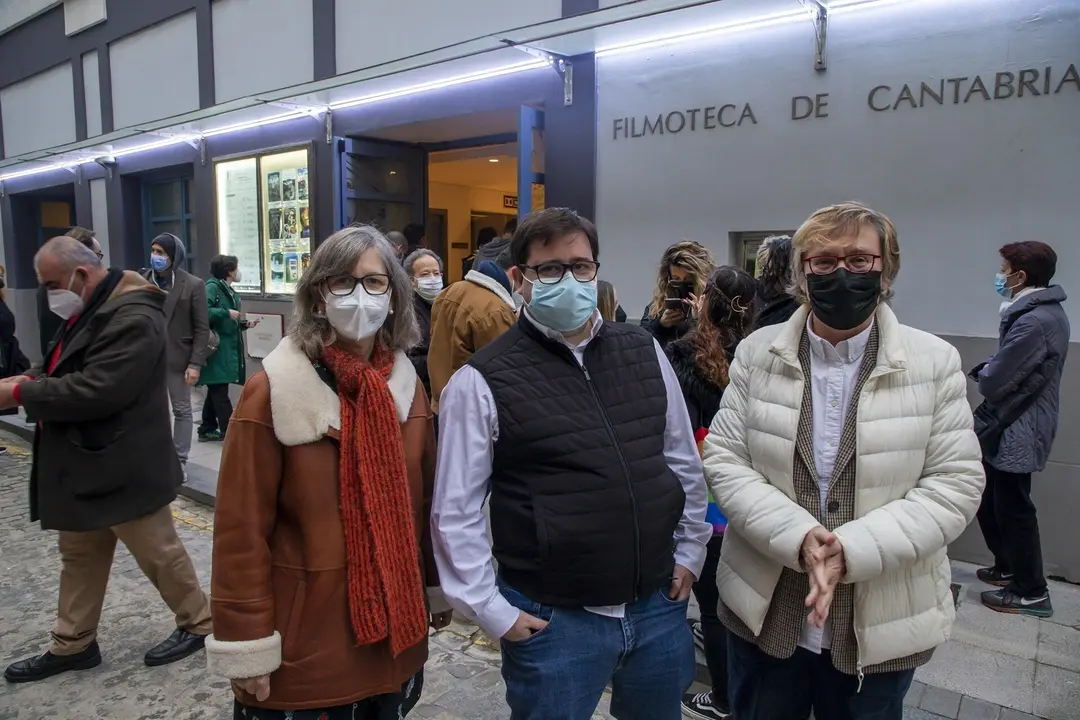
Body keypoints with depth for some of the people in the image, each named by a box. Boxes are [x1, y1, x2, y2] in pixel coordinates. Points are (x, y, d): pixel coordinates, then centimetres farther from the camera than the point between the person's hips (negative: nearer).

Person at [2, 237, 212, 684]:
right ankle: (72, 645, 35)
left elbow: (95, 390, -29)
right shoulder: (92, 311, 10)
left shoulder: (133, 318, -24)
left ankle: (198, 624, 25)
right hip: (86, 465, 10)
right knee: (79, 556, 20)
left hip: (123, 468, -10)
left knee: (158, 553, 6)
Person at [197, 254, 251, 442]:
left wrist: (243, 325, 4)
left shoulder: (231, 293, 15)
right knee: (220, 392, -5)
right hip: (216, 349, -9)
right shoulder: (212, 286, -11)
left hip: (227, 349, 9)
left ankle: (207, 430, 25)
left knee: (216, 391, 15)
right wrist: (226, 312, -22)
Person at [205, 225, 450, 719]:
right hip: (306, 638, -4)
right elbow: (242, 527, -13)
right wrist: (247, 646, -12)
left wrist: (436, 586, 12)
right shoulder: (272, 391, -14)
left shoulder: (406, 384, 1)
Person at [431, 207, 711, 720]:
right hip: (553, 620, -4)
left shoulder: (644, 351, 2)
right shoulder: (483, 381, -12)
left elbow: (684, 462, 11)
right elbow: (456, 512, -9)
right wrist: (493, 612, -8)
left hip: (660, 606, 5)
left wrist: (689, 554, 11)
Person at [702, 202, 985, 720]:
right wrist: (798, 537, -20)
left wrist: (852, 550, -21)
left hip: (881, 624, 0)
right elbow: (723, 459, -6)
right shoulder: (757, 353, -2)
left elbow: (956, 482, -8)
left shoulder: (936, 362, -5)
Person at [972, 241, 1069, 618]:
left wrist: (984, 372, -2)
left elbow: (994, 383, -23)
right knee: (989, 501, 20)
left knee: (1013, 510, 4)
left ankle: (1031, 592, 18)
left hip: (1016, 435, -10)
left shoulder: (1033, 322, -25)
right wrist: (991, 368, -5)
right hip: (1013, 430, 10)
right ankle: (1008, 567, 36)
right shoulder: (1049, 312, 9)